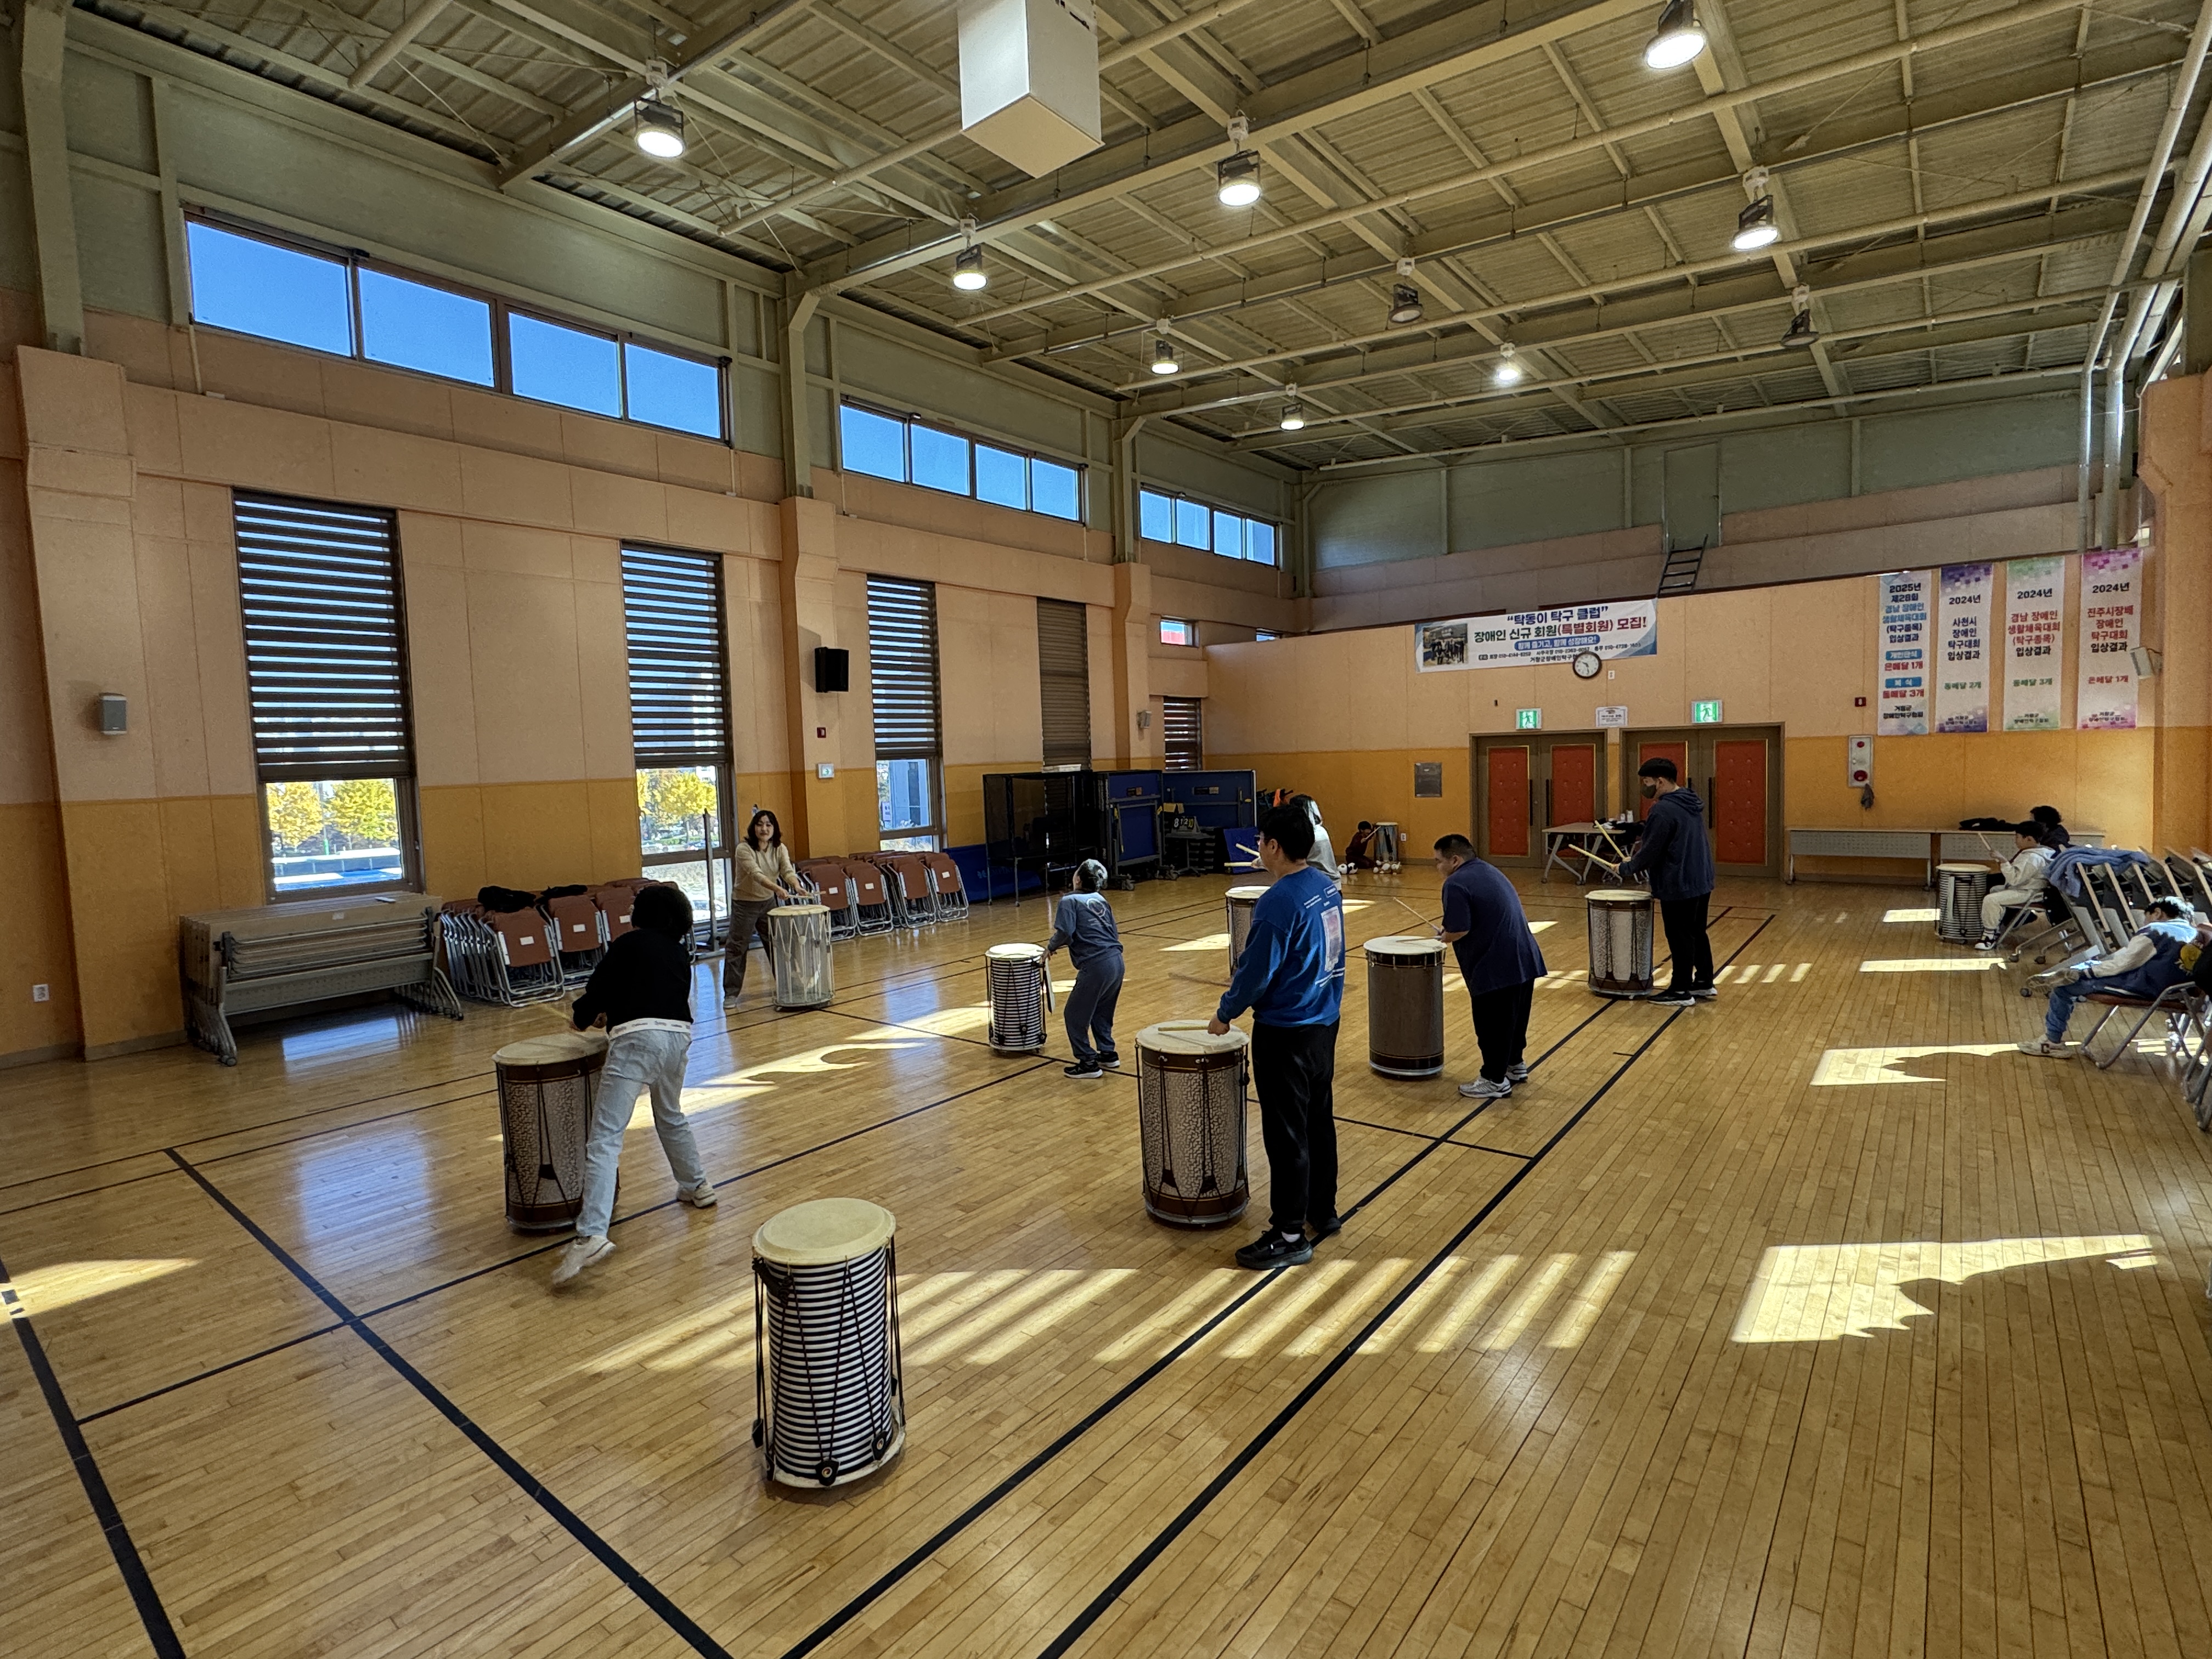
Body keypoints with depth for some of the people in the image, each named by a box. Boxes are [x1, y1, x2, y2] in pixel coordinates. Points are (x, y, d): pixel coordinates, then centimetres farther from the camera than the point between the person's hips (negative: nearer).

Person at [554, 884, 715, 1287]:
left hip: (637, 1037, -6)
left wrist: (583, 1017, 30)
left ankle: (591, 1235, -20)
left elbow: (600, 987, 8)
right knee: (671, 1117, 32)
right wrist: (611, 1012, 39)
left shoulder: (630, 943, 11)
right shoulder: (679, 952, 25)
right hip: (679, 1034, 6)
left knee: (605, 1139, -9)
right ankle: (697, 1186, 43)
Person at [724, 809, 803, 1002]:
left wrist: (797, 886, -40)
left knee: (777, 944, 12)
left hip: (768, 902, 5)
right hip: (744, 904, -5)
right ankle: (731, 993, 5)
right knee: (737, 948, -3)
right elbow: (756, 874, -32)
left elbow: (788, 870, -18)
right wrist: (778, 889, -47)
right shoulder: (743, 849, -19)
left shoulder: (780, 849, -3)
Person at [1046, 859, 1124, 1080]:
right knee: (1102, 1012, 26)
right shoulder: (1101, 900, 18)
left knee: (1075, 1016, 8)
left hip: (1096, 966, -8)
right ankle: (1108, 1054, 30)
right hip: (1116, 961, 8)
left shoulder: (1070, 900, -3)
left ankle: (1088, 1063, 11)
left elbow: (1065, 934, -16)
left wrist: (1051, 947, 4)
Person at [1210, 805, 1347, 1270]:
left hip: (1286, 1034, -9)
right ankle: (1324, 1211, 35)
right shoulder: (1327, 887, 3)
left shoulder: (1277, 903, -24)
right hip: (1325, 1022, 9)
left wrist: (1225, 1014, -3)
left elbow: (1257, 974, -19)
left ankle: (1290, 1236, 14)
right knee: (1320, 1120, 20)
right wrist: (1246, 978, 18)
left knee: (1287, 1134, 2)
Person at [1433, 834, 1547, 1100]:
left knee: (1493, 1023, 4)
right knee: (1516, 1016, 23)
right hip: (1525, 959, 10)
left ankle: (1495, 1081, 15)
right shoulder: (1489, 870, 16)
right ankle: (1516, 1065, 39)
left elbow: (1459, 930, -22)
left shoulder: (1456, 884, -14)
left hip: (1497, 967, -10)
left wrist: (1444, 937, -1)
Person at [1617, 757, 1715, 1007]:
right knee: (1697, 933, 19)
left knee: (1681, 938, 0)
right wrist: (1638, 861, 17)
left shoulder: (1663, 810, -21)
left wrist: (1627, 869, -4)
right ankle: (1704, 983, 29)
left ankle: (1681, 991, 9)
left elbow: (1651, 852, -20)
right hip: (1701, 881, 10)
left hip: (1679, 886, -9)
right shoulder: (1692, 803, 9)